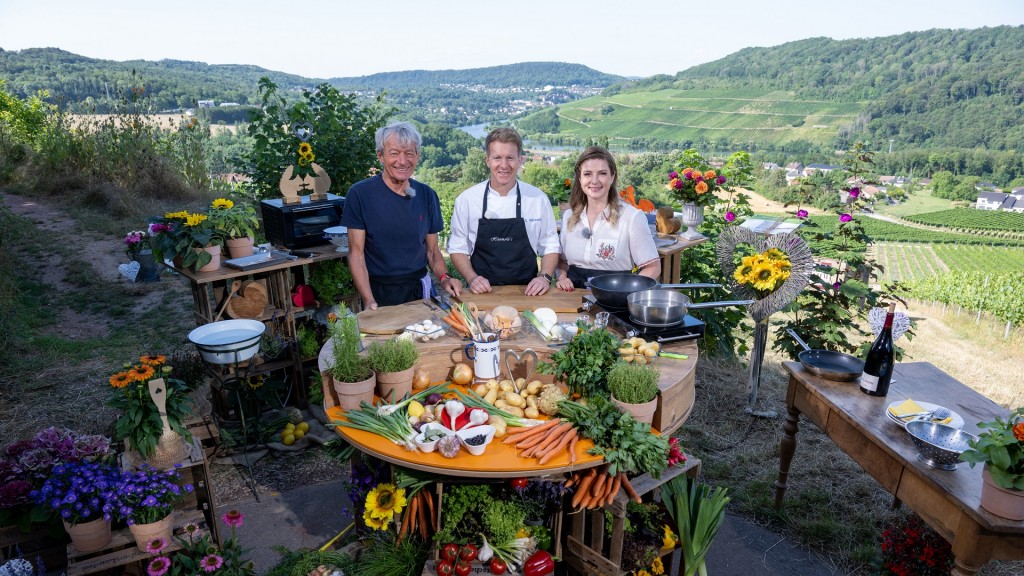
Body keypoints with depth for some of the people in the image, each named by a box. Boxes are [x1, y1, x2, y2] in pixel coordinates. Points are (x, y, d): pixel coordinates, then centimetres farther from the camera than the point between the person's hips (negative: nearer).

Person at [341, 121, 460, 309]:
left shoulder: (427, 195, 1)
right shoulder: (359, 194, -9)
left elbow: (432, 250, 7)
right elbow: (356, 253, -9)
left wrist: (444, 278, -12)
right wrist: (369, 300, -19)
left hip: (419, 289, 3)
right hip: (378, 292, -3)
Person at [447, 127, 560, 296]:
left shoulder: (538, 198, 3)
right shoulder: (466, 199, 1)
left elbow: (550, 246, 9)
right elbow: (458, 248, 6)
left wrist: (545, 277, -5)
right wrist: (472, 278, -8)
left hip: (526, 294, 0)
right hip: (482, 294, 0)